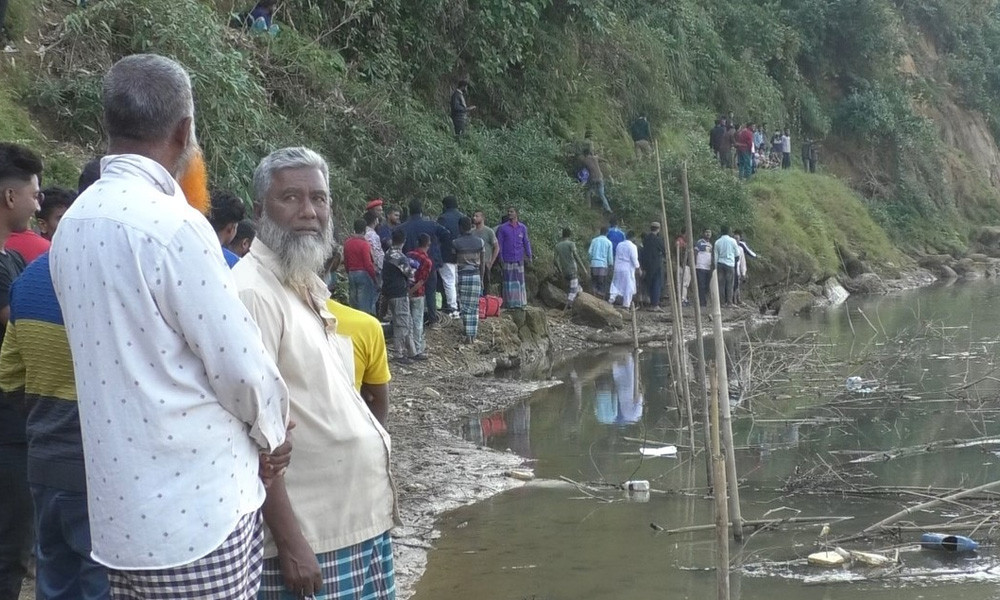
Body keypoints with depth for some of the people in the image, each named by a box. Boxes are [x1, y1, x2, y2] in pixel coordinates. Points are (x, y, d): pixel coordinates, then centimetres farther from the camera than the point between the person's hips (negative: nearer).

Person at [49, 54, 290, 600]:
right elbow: (239, 366, -14)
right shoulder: (173, 226, -17)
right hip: (194, 506, -8)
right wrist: (272, 435, 7)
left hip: (122, 506, 8)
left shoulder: (74, 225, 8)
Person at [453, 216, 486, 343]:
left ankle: (468, 336, -4)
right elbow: (483, 263, 7)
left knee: (465, 307, 3)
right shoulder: (480, 242, 3)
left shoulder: (456, 242, -6)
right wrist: (481, 279, 16)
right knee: (474, 307, 10)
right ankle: (473, 335, 11)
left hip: (462, 276, -2)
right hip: (476, 276, 2)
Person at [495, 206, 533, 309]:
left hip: (519, 259, 2)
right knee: (509, 281, -1)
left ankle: (520, 302, 9)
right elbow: (499, 244, 2)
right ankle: (509, 303, 2)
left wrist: (529, 256, 5)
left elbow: (526, 242, 13)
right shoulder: (503, 228, 1)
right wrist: (500, 258, -5)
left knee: (520, 280, 4)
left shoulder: (522, 227, 9)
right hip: (507, 260, -2)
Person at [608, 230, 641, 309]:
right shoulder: (632, 246, -10)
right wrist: (638, 269, -1)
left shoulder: (619, 245, 7)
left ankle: (611, 298, -5)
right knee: (628, 287, 3)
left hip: (618, 268, 5)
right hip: (628, 269, -5)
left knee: (616, 285, 12)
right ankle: (626, 304, 4)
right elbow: (634, 259, -11)